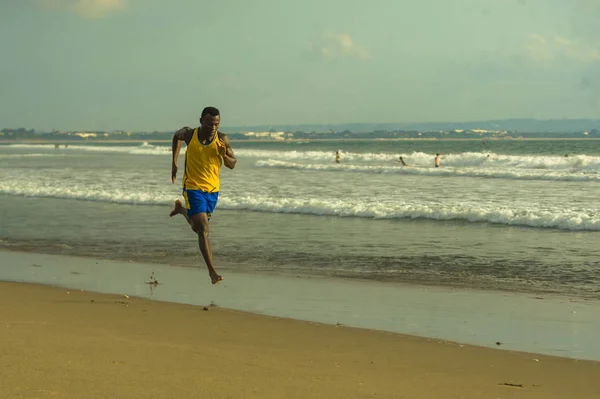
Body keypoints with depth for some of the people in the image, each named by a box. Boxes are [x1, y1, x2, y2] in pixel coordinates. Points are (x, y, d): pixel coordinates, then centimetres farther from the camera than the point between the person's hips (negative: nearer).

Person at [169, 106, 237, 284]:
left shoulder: (222, 139, -10)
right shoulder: (189, 134, -12)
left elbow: (232, 164, -1)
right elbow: (177, 136, 13)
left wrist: (224, 155, -23)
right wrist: (174, 162, 8)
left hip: (213, 189, 3)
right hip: (193, 188, -3)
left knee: (198, 227, 21)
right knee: (203, 229, -16)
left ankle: (181, 208, 52)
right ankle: (212, 271, -15)